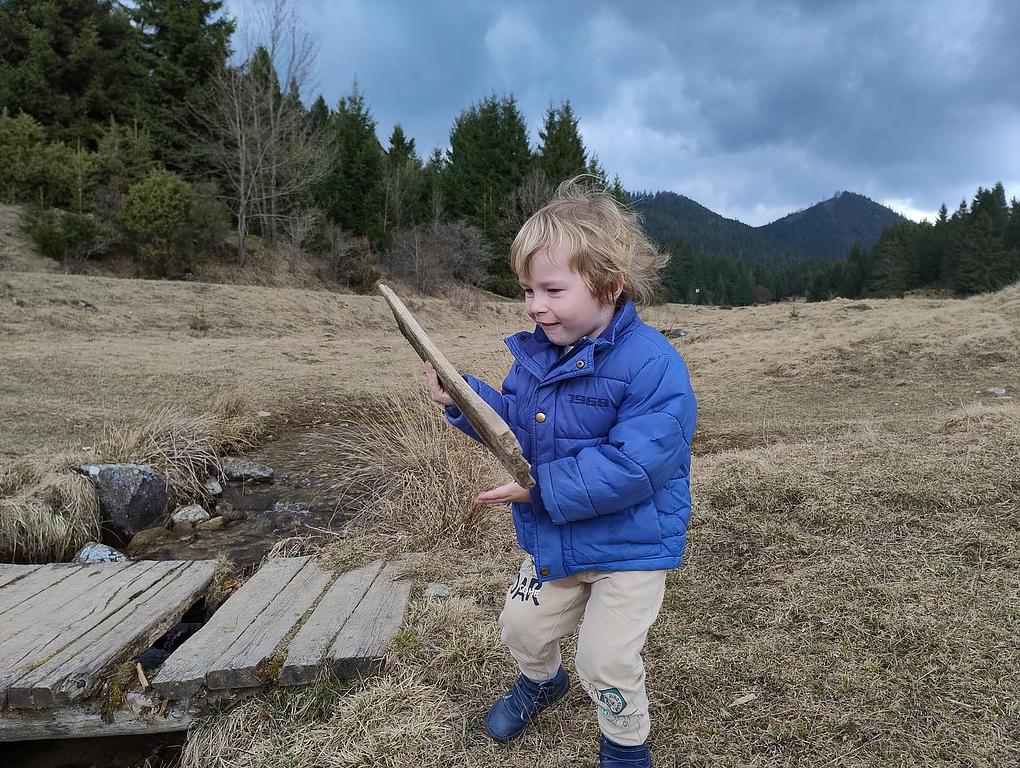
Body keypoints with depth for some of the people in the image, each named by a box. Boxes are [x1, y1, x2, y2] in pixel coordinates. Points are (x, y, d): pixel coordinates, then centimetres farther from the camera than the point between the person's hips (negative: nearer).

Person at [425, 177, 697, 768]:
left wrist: (542, 487, -30)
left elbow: (633, 466, -33)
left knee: (606, 664, 5)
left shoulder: (652, 365, -28)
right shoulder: (536, 354, -4)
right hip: (554, 540, 7)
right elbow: (517, 428, 5)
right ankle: (542, 681, 60)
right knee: (523, 627, 24)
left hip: (630, 547, -7)